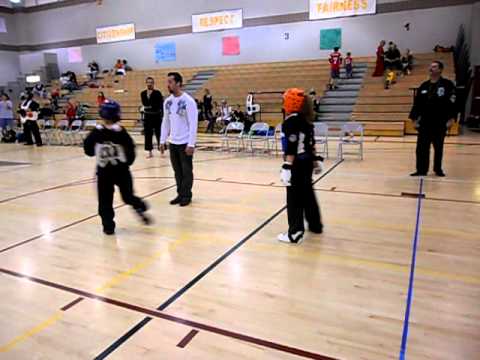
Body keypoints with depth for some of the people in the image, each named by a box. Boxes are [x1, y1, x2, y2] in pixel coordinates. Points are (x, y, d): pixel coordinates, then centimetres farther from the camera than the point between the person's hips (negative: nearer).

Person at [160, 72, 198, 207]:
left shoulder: (188, 101, -13)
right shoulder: (167, 102, 7)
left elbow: (193, 124, -15)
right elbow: (165, 122, 14)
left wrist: (191, 144, -19)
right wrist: (162, 141, 10)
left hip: (185, 143, -6)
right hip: (173, 142, 6)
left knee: (186, 171, 4)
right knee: (177, 171, 13)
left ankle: (186, 196, 15)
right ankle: (180, 194, 24)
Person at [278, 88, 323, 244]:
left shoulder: (291, 121, -16)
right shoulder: (307, 120, 10)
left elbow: (291, 147, -23)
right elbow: (311, 142, 16)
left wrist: (287, 167, -25)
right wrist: (315, 160, 24)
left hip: (297, 164, -9)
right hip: (307, 161, 9)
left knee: (294, 198, -3)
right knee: (307, 193, 21)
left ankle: (295, 233, 1)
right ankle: (315, 224, 34)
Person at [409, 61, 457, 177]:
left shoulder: (448, 85, -3)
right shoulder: (424, 86, 8)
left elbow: (452, 103, -8)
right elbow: (417, 103, 8)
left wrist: (451, 119, -15)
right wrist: (415, 119, 2)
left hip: (440, 122, -3)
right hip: (425, 122, 3)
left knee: (438, 147, 9)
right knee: (422, 147, -1)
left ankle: (438, 169, 24)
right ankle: (421, 170, 7)